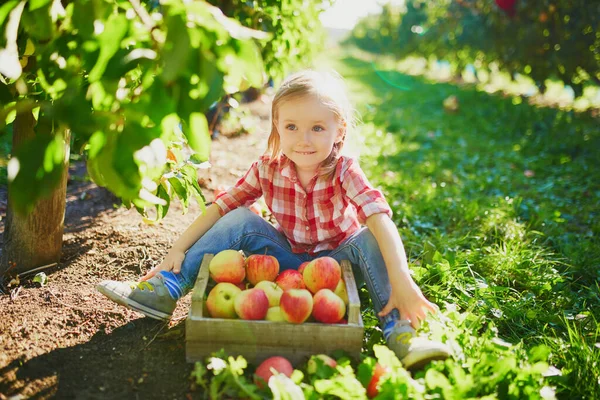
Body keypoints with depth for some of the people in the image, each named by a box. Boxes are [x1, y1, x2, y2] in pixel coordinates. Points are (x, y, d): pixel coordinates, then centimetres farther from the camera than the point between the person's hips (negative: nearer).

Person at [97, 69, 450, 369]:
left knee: (368, 239, -29)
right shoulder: (268, 169, -13)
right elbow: (221, 206, -9)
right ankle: (165, 290, -14)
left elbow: (380, 218, -36)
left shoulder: (345, 172, -22)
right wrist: (179, 248, -17)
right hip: (288, 258, 2)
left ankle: (400, 328, -30)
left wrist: (401, 280, -49)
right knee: (241, 221, -16)